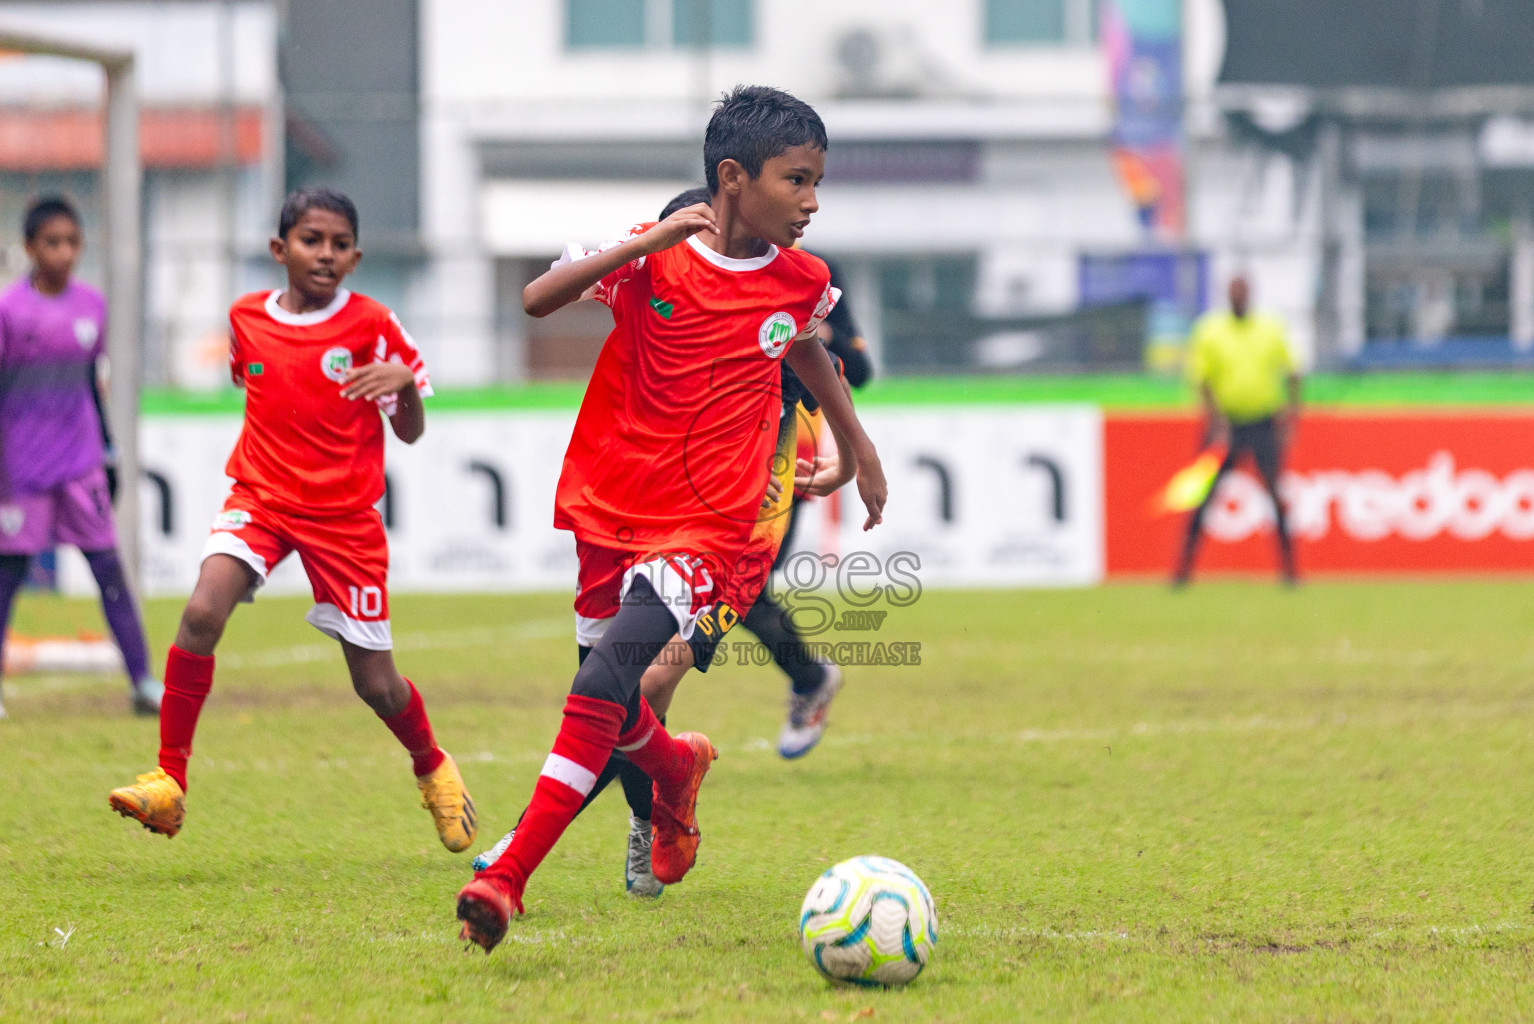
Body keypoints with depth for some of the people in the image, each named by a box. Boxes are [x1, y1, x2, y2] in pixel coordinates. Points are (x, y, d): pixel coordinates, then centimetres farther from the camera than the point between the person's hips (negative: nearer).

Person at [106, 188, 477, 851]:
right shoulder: (246, 317, 3)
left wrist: (406, 384, -24)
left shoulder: (373, 326, -6)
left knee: (375, 683, 4)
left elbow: (411, 433, -4)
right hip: (259, 498, 2)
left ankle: (432, 768, 37)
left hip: (345, 516, -2)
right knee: (202, 611, -26)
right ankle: (169, 781, -20)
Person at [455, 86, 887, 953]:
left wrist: (859, 446, 38)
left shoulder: (801, 283, 3)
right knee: (604, 700, 13)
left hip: (704, 531, -1)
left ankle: (509, 879, -27)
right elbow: (532, 302, -19)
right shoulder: (652, 258, -6)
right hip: (603, 511, 1)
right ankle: (676, 766, 51)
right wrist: (642, 246, -29)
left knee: (606, 678, -24)